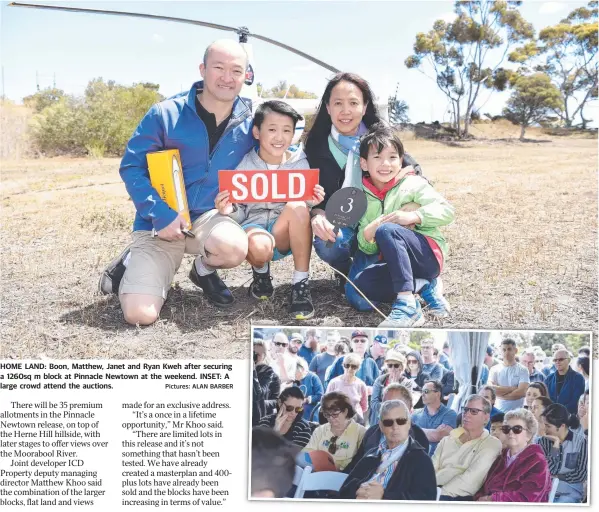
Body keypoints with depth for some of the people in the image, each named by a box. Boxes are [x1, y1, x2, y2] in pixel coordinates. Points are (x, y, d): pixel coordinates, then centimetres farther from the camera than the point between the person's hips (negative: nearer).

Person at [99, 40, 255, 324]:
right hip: (160, 223, -2)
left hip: (209, 217, 2)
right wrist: (161, 214, -20)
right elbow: (131, 166, -9)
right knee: (140, 314, -18)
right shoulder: (165, 114, -10)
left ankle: (204, 270, 4)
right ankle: (133, 263, 18)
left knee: (234, 248, -36)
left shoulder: (249, 123, -2)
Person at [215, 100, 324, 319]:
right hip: (253, 227, -1)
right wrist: (229, 211, -24)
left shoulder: (300, 163, -3)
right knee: (260, 247, -38)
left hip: (285, 236, 1)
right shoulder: (244, 167, -6)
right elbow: (240, 215, 0)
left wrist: (312, 203, -23)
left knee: (297, 207, -32)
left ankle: (300, 284, -20)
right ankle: (260, 272, 5)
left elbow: (303, 208, 2)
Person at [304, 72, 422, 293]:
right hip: (338, 224, 0)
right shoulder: (317, 144, -5)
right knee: (327, 244, -34)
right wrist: (317, 215, -30)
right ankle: (344, 271, 3)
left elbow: (413, 173, -5)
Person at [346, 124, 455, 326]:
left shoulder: (412, 184, 0)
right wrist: (367, 234, -16)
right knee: (355, 293, -21)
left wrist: (413, 216, -25)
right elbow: (368, 249, 8)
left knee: (386, 230, -32)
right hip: (394, 264, 5)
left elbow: (447, 210, -11)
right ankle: (425, 288, -10)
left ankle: (408, 305, -37)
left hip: (428, 255, -5)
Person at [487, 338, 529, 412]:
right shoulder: (494, 369, 7)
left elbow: (522, 392, -11)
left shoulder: (522, 370, 2)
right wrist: (512, 388, -8)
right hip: (498, 411, 2)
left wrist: (501, 393, -7)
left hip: (517, 411, -2)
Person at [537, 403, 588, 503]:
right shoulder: (544, 441, 3)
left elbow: (582, 475, -4)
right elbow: (547, 471, -6)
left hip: (570, 492, -2)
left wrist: (557, 477, -5)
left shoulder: (581, 441, -3)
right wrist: (555, 446, -11)